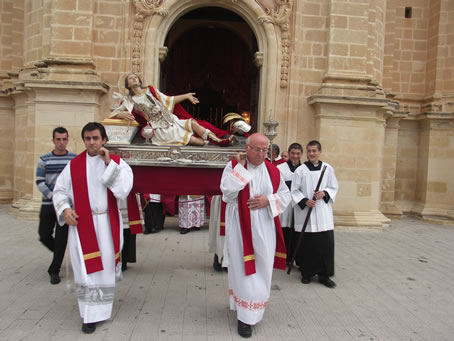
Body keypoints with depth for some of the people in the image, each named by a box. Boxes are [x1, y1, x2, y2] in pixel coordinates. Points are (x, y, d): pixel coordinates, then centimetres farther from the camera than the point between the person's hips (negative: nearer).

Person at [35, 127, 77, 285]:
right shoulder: (44, 160, 3)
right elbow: (40, 182, 0)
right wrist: (52, 196, -14)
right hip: (48, 204, 2)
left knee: (61, 238, -2)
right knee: (44, 236, 7)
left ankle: (54, 271, 12)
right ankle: (59, 254, 38)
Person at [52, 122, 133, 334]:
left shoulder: (117, 163, -1)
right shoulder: (74, 165, 1)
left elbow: (124, 188, -16)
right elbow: (60, 190, 7)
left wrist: (109, 164, -18)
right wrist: (64, 209, -11)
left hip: (107, 223, 0)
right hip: (81, 223, 0)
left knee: (105, 267, 10)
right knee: (87, 269, 1)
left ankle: (102, 307, 31)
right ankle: (91, 315, 17)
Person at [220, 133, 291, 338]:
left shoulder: (273, 171, 5)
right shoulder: (233, 166, -5)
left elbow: (285, 195, 8)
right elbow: (227, 192, -17)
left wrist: (268, 200, -10)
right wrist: (240, 167, -16)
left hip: (264, 228, 4)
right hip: (241, 227, -3)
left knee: (262, 268, 11)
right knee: (244, 269, 1)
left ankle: (254, 307, 34)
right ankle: (245, 316, 13)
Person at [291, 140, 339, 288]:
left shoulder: (328, 168, 3)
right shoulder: (300, 170, -2)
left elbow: (334, 187, 9)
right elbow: (295, 190, 0)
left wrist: (324, 193, -10)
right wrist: (304, 201, -15)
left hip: (323, 212, 2)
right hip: (305, 212, -1)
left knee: (326, 243, 0)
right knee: (307, 243, 3)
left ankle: (324, 274, 15)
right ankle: (307, 273, 20)